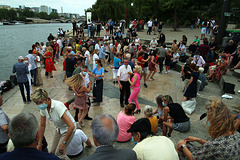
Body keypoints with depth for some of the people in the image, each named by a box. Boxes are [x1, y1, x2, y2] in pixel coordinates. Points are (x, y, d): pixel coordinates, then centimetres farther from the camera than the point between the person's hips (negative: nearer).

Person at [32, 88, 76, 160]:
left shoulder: (57, 106, -36)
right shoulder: (43, 108, -13)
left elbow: (71, 126, -39)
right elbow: (42, 125, 2)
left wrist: (63, 143, -30)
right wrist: (40, 143, 5)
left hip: (68, 129, -7)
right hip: (58, 129, 7)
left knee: (59, 154, -7)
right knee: (53, 151, 11)